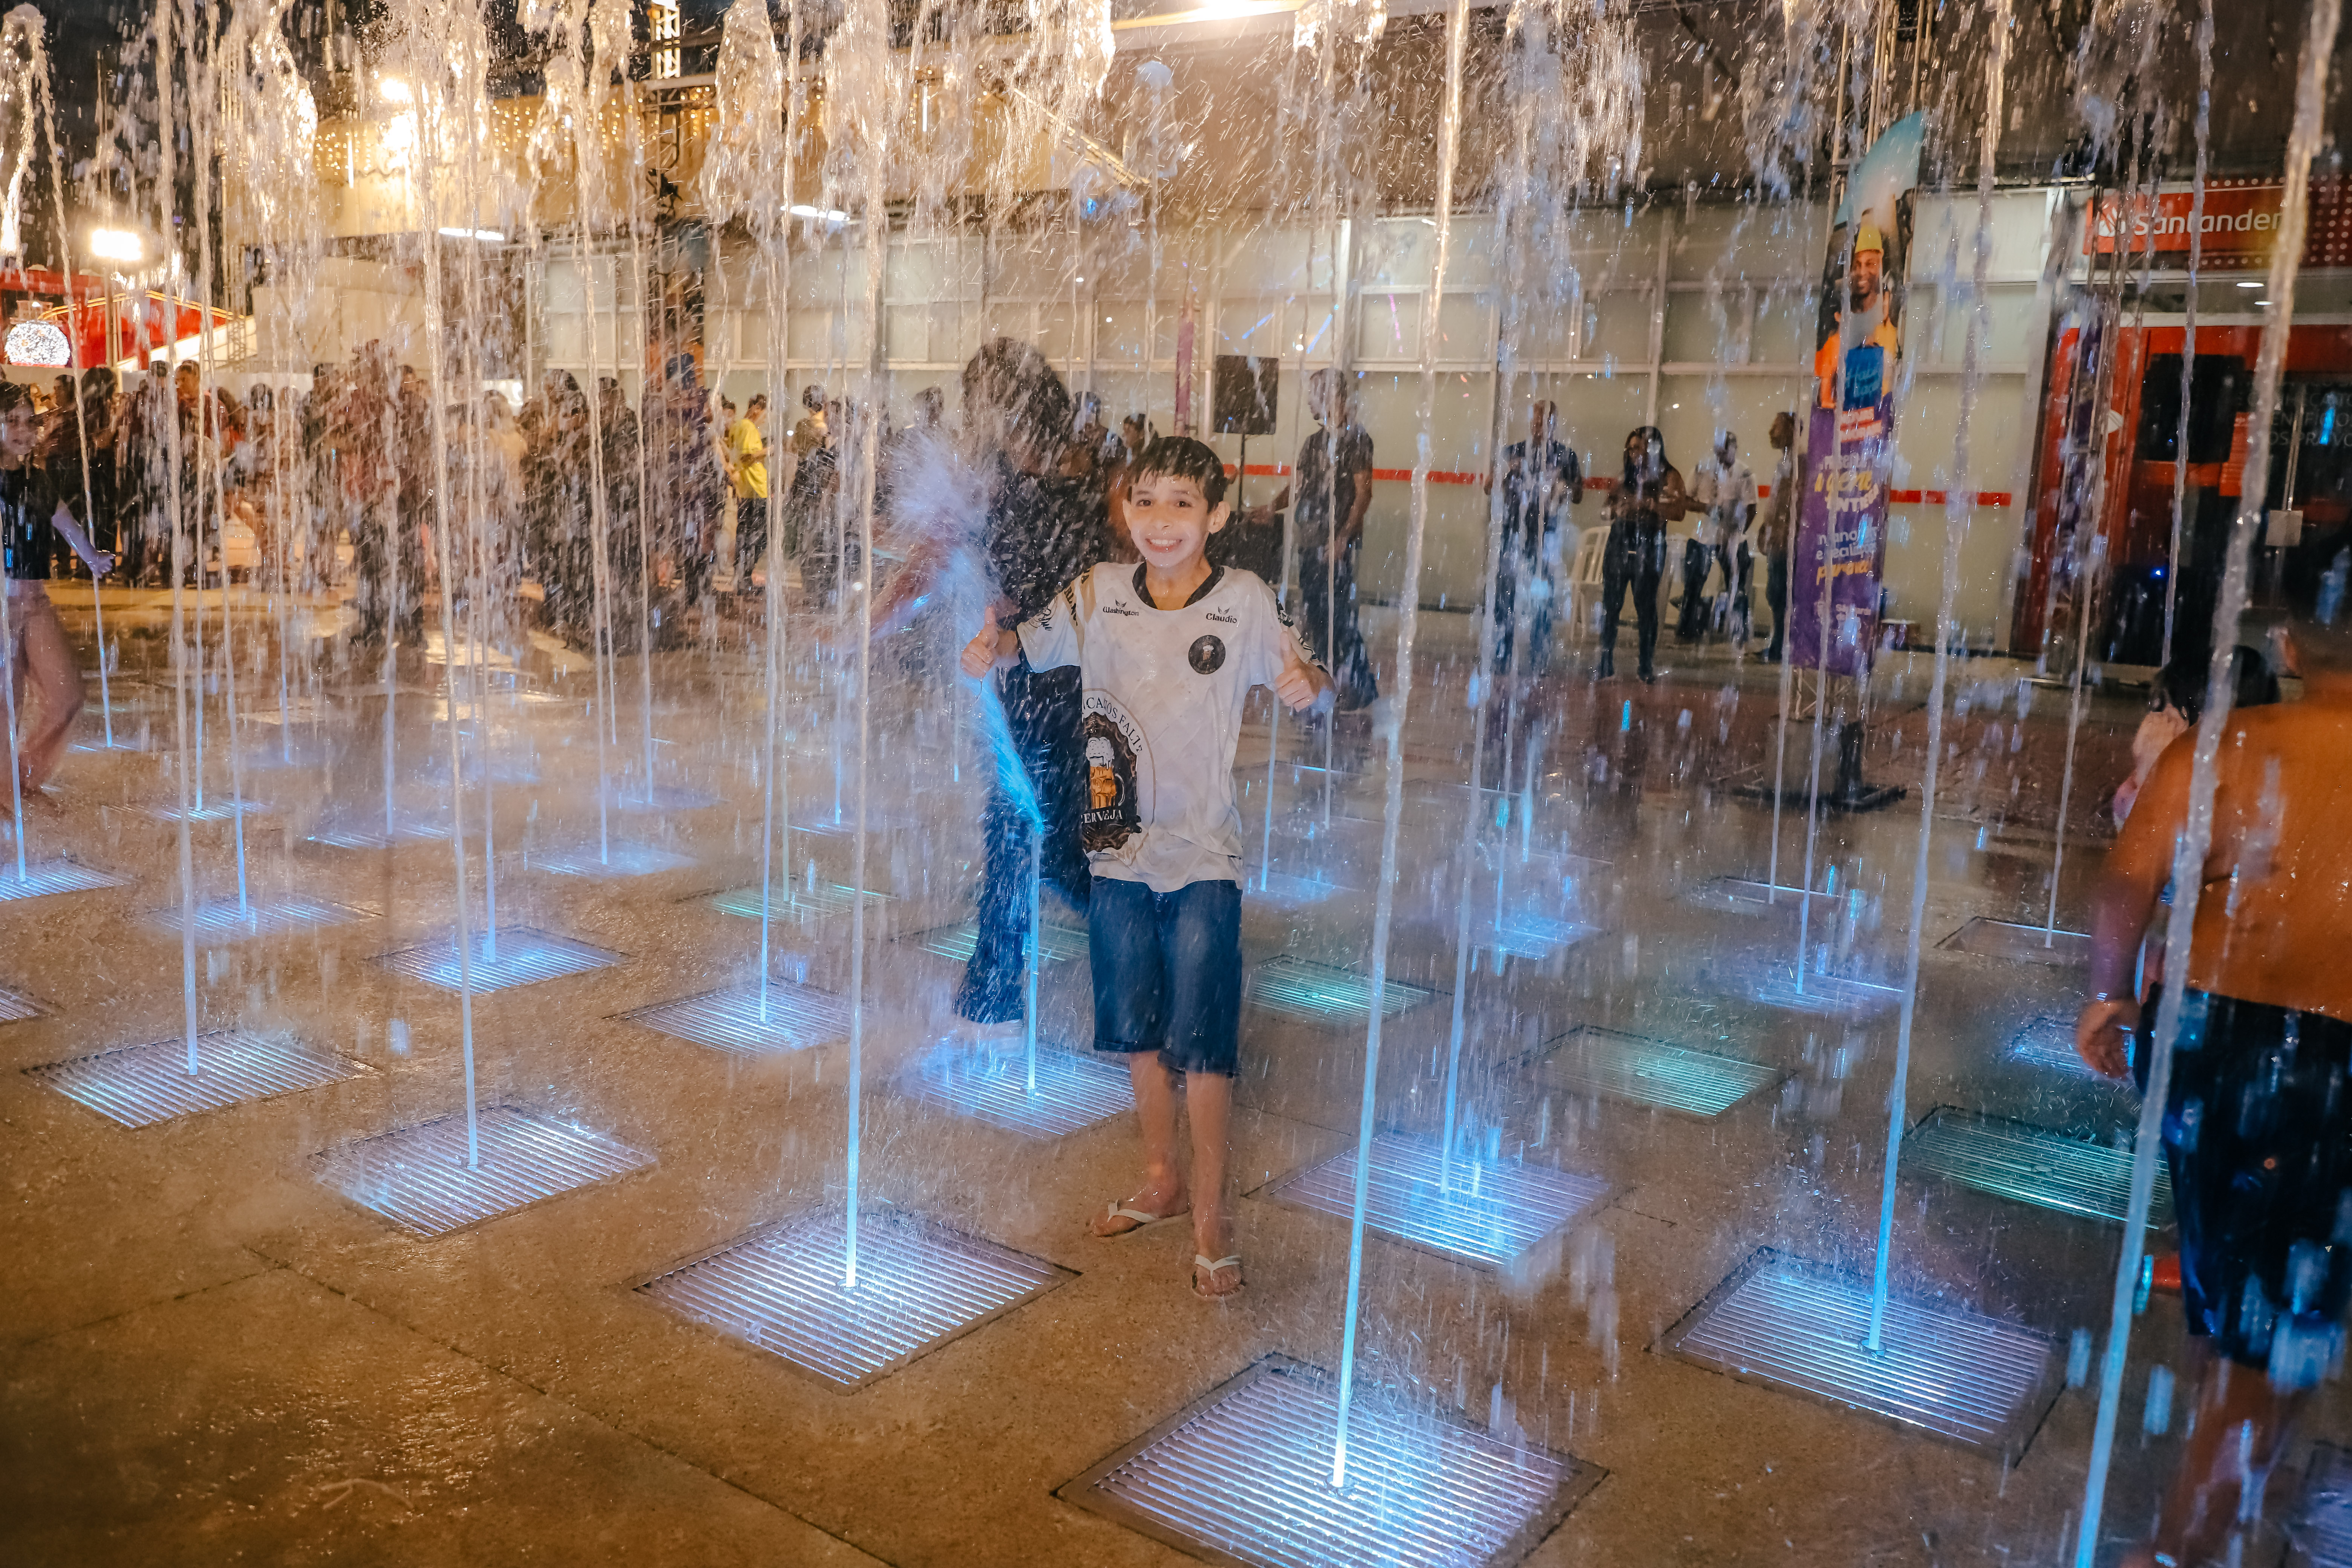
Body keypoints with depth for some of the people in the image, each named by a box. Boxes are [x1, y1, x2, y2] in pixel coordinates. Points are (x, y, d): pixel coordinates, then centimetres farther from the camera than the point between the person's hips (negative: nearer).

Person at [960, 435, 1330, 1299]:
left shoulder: (1244, 601, -7)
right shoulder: (1098, 594, 0)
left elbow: (1299, 675, -2)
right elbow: (1027, 645, 9)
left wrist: (1309, 681, -26)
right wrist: (993, 647, -14)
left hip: (1204, 856, -3)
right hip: (1119, 848, 4)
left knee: (1201, 1040, -1)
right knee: (1136, 1028, 16)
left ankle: (1210, 1217, 14)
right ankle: (1162, 1179, 37)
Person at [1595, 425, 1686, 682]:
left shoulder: (1669, 476, 1)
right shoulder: (1626, 476, 15)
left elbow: (1678, 513, -12)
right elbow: (1612, 512, 24)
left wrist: (1647, 504, -19)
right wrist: (1614, 505, 2)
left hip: (1649, 546, -4)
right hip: (1620, 543, 4)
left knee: (1646, 605, -3)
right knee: (1610, 603, 0)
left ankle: (1646, 664, 4)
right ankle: (1606, 662, 6)